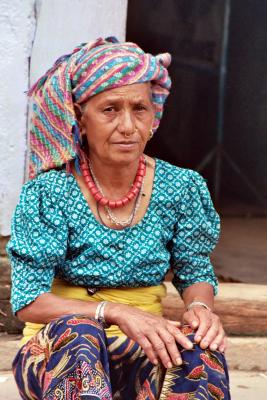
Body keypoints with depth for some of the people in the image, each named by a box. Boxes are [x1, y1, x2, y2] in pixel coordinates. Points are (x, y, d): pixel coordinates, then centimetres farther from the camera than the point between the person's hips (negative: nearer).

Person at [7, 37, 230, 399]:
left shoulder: (180, 188, -1)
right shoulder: (49, 192, -10)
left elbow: (195, 273, 11)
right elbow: (27, 300, -13)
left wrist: (200, 307, -15)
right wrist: (115, 313, -28)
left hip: (142, 355, 2)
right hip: (57, 356, -2)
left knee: (200, 348, -30)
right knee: (75, 331, -37)